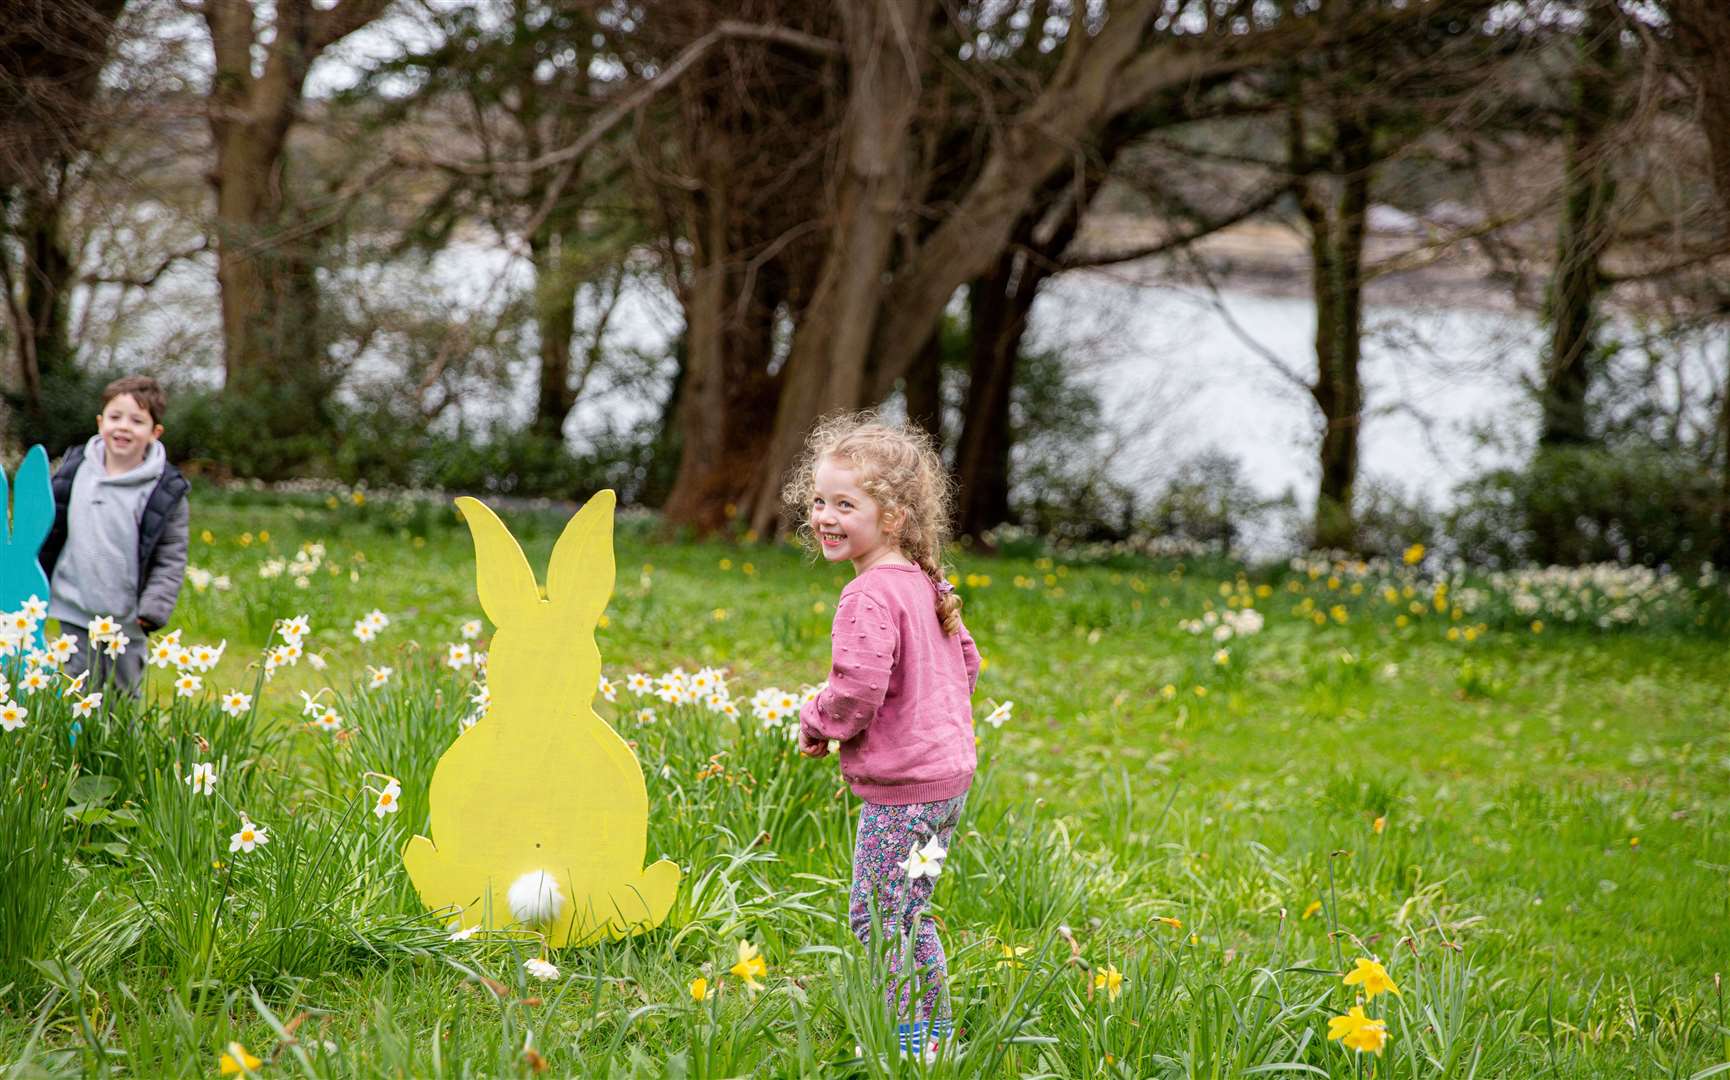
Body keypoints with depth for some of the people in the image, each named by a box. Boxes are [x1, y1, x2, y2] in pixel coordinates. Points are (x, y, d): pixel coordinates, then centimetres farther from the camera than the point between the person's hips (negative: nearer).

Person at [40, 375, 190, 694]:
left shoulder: (166, 491, -6)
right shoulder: (74, 470, 3)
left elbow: (172, 559, -4)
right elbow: (49, 534, 14)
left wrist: (153, 610, -12)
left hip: (127, 623, -2)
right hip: (74, 614, 2)